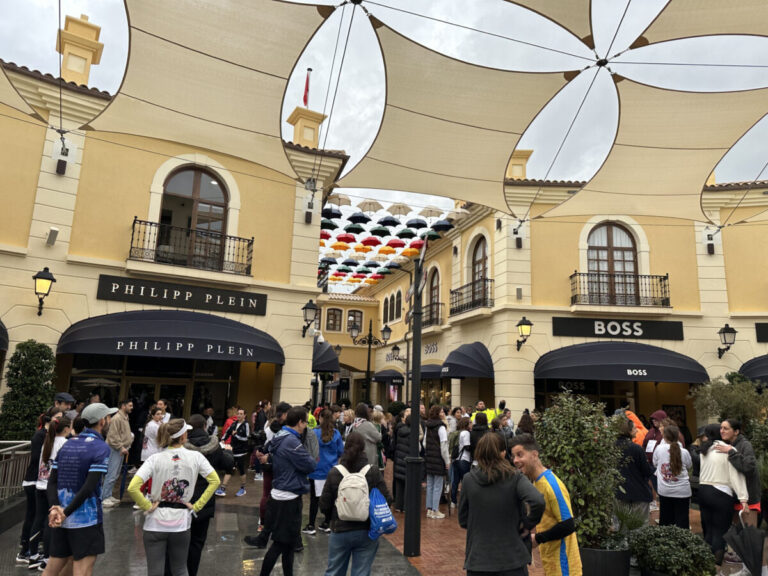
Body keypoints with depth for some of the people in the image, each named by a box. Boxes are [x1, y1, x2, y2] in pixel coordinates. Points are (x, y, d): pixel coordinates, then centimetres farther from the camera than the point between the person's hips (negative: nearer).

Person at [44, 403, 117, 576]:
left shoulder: (67, 444, 9)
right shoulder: (101, 448, -13)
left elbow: (52, 481, 3)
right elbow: (89, 487, -20)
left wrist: (54, 507, -8)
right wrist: (66, 513, -12)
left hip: (62, 520, 7)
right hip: (86, 518, -7)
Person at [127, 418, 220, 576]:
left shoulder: (155, 459, -9)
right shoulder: (195, 456, -6)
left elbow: (132, 488, -18)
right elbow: (215, 481, -4)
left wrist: (148, 507, -5)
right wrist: (197, 506, 1)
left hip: (156, 522, -1)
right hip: (181, 522, 1)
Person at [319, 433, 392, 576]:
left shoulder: (334, 473, -9)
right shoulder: (373, 472, -10)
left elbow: (324, 505, -6)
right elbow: (386, 499, -11)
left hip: (340, 531, 1)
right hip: (366, 532, 0)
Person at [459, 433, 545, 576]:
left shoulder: (469, 480, -3)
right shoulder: (515, 478, -8)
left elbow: (463, 520, 4)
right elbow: (538, 502, -24)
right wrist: (528, 525, -8)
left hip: (478, 560, 2)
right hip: (512, 559, -1)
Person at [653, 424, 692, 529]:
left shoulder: (659, 449, -10)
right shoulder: (684, 452, -12)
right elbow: (689, 466, 7)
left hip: (664, 491, 1)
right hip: (682, 492, -1)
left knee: (665, 519, 14)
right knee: (682, 519, 6)